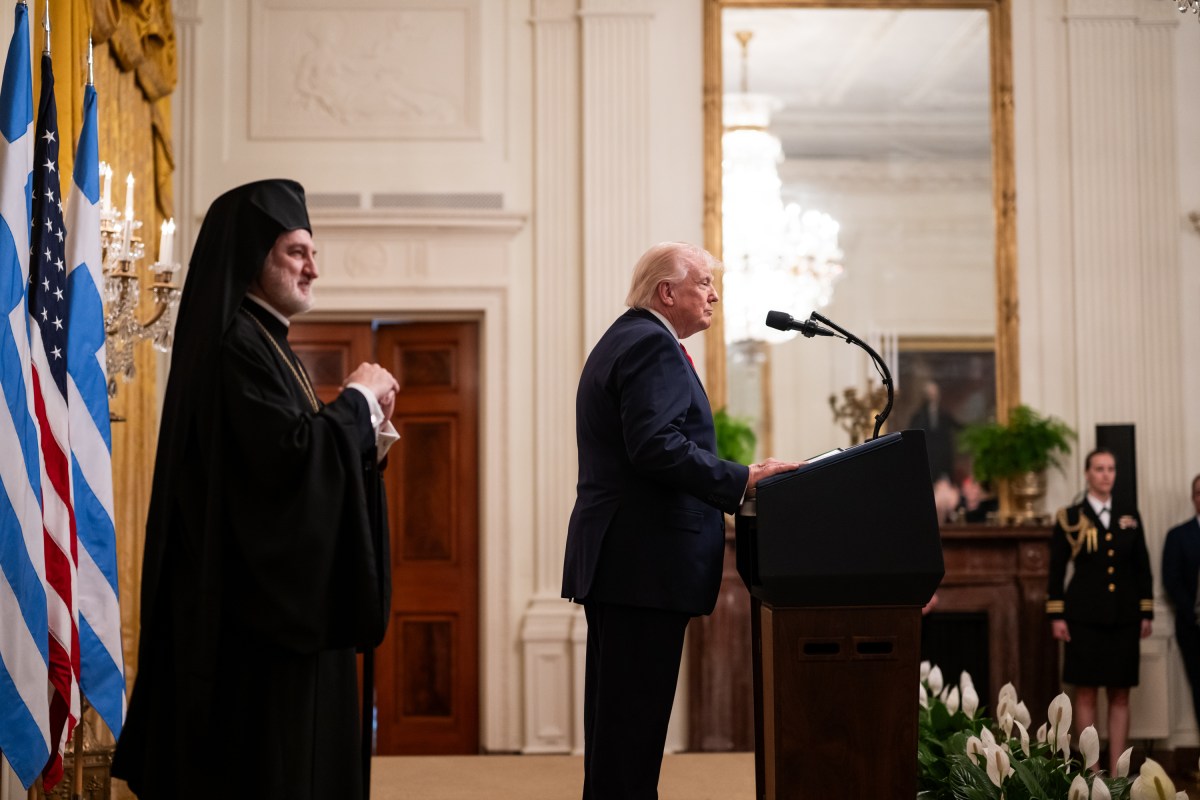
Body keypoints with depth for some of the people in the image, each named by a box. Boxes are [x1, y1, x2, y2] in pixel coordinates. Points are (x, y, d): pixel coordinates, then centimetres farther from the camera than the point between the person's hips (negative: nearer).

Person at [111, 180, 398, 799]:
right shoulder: (234, 345, -15)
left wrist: (366, 422, 4)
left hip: (286, 602, 10)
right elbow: (292, 453, -24)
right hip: (258, 610, -10)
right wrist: (358, 397, -10)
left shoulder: (266, 344, 17)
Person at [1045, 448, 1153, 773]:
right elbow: (1056, 570, 0)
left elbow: (1142, 568, 11)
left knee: (1120, 695, 5)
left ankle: (1116, 771, 10)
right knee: (1086, 693, 0)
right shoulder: (1069, 517, 1)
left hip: (1124, 619, 3)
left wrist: (1146, 613, 6)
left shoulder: (1130, 517, 10)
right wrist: (1056, 616, -6)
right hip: (1084, 618, -3)